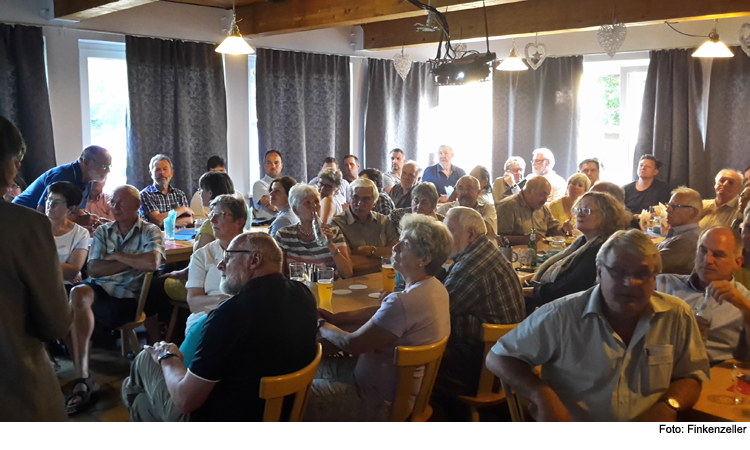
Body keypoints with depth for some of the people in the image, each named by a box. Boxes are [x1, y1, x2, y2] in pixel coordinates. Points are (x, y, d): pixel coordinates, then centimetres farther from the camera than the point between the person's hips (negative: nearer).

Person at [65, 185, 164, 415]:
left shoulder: (150, 231, 4)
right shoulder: (103, 232, 16)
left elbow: (152, 263, -17)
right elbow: (93, 269, 3)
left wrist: (117, 256, -5)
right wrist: (132, 262, -5)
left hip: (128, 297, -4)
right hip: (99, 289, 4)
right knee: (79, 292, -31)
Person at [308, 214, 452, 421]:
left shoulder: (403, 302, -32)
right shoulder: (435, 288, -2)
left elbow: (351, 343, -21)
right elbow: (379, 312, 10)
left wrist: (321, 326, -3)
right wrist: (336, 318, 2)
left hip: (382, 401, -9)